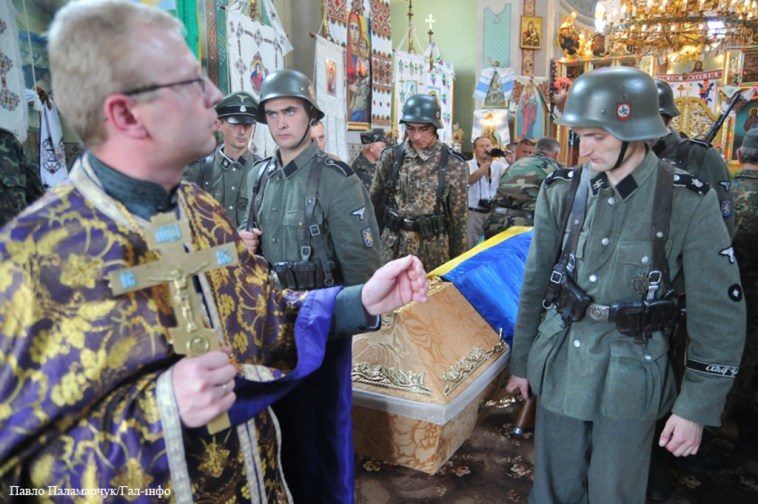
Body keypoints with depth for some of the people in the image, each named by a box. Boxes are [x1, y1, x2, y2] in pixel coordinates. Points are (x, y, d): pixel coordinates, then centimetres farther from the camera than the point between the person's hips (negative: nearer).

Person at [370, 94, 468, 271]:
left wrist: (458, 260, 1)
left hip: (433, 248, -1)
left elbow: (458, 218, -1)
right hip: (392, 246, 1)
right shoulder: (391, 157, -1)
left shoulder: (453, 165, -6)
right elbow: (373, 202, 7)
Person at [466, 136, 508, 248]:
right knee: (472, 247, 4)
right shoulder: (469, 165, -4)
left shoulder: (498, 165, 5)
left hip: (494, 212, 3)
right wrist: (488, 163, -33)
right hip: (474, 213, -3)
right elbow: (471, 179, -24)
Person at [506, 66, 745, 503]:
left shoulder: (689, 203, -12)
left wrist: (697, 408, -7)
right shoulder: (561, 191, -4)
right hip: (559, 367, 3)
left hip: (631, 379, -2)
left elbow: (720, 314, -7)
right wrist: (521, 362, 10)